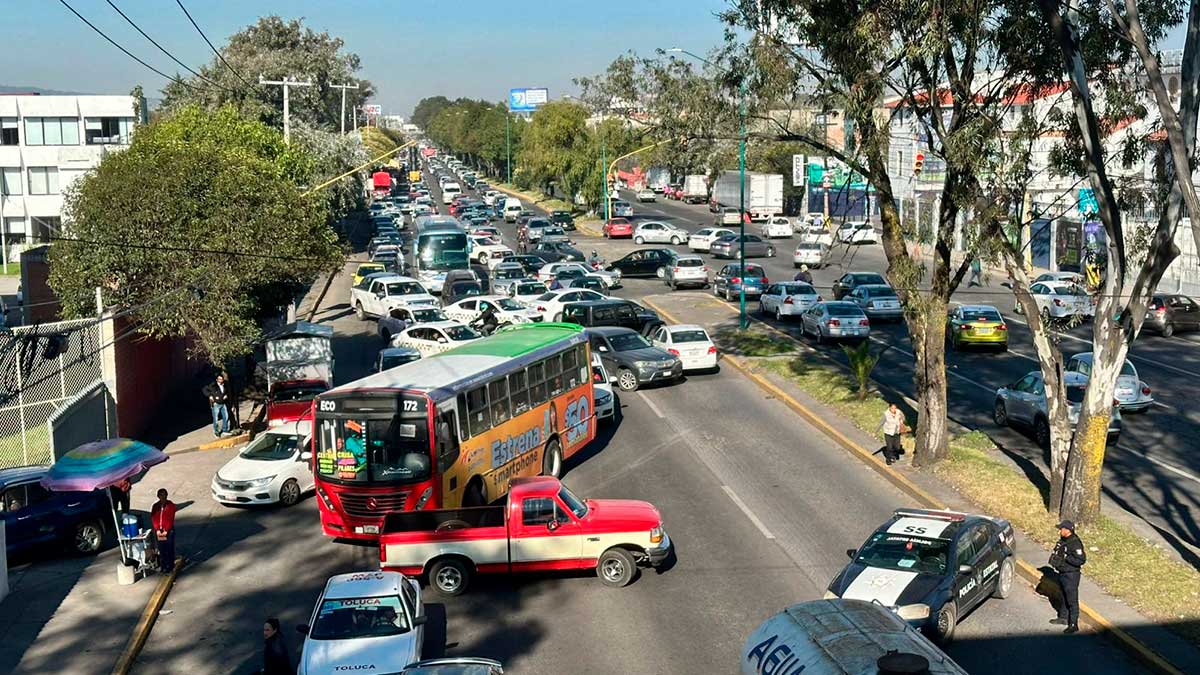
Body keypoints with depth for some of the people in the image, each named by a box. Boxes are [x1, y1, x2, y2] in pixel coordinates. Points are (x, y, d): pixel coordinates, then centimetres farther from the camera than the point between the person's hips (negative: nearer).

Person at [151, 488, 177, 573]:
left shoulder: (171, 505, -4)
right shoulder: (155, 506, 7)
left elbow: (171, 519, -8)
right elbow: (153, 519, 3)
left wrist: (166, 531, -13)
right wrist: (157, 530, -8)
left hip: (168, 530, -3)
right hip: (158, 531, 3)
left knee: (170, 549, -1)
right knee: (161, 549, 6)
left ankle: (170, 566, 7)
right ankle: (163, 566, 14)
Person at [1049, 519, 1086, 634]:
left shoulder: (1075, 543, -23)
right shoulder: (1063, 540, 6)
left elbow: (1081, 560, -27)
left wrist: (1066, 557, -26)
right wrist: (1054, 557, 6)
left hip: (1071, 575, -10)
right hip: (1062, 573, 10)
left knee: (1072, 600, -4)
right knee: (1064, 597, 23)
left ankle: (1074, 625, 2)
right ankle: (1063, 618, 37)